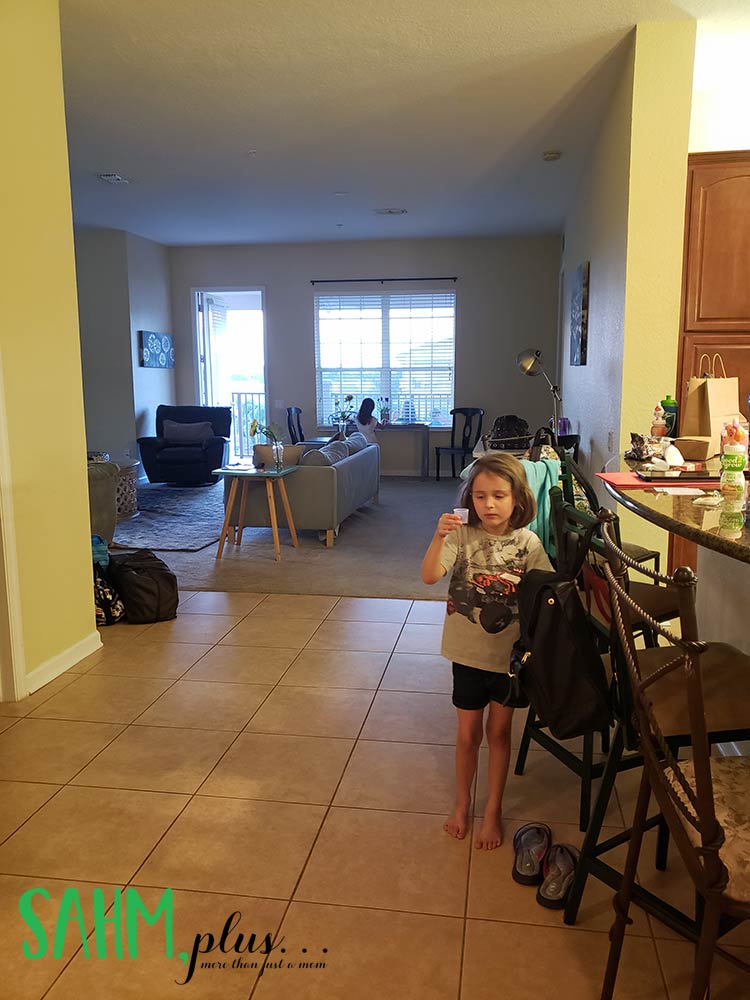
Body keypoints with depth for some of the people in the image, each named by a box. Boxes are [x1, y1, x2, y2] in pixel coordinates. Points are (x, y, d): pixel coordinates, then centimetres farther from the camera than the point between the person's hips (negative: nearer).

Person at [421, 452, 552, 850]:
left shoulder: (527, 544, -9)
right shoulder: (462, 536, -11)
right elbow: (429, 576, -23)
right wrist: (439, 537, -39)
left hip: (510, 654, 0)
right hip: (468, 652, 0)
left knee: (498, 732, 15)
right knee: (468, 733, 14)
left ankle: (493, 811, 33)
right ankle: (462, 803, 38)